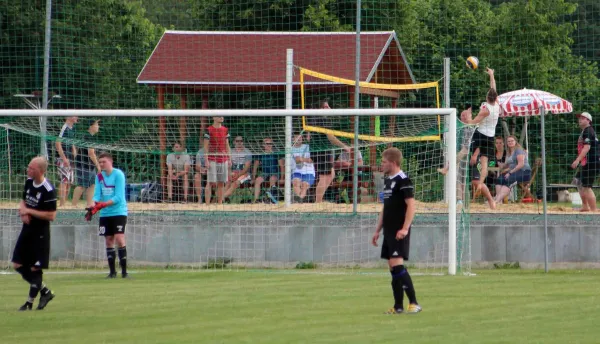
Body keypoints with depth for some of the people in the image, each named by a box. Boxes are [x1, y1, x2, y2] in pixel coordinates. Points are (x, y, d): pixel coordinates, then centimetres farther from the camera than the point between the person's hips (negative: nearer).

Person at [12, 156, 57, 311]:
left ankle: (30, 302, 10)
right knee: (18, 265, 8)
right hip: (27, 229, 8)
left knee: (35, 269, -2)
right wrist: (23, 211, -3)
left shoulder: (48, 191, -21)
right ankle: (45, 292, 22)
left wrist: (29, 211, -18)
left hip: (40, 233, -8)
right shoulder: (29, 182, 4)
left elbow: (51, 216, -21)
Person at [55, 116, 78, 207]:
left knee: (69, 182, 10)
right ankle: (62, 204, -14)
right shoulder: (64, 128, -14)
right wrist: (64, 158, -21)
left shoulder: (72, 128, 14)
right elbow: (58, 144, -19)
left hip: (70, 160, 9)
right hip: (63, 159, -9)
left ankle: (64, 203, 16)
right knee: (64, 181, -12)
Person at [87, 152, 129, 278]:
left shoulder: (118, 175, -12)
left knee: (119, 239, -14)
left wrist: (104, 204, -29)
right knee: (109, 241, 6)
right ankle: (112, 271, 13)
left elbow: (118, 197, -18)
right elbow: (97, 194, -1)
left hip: (119, 212, -5)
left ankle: (124, 271, -9)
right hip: (105, 214, 5)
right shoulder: (99, 176, 5)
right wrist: (94, 205, -23)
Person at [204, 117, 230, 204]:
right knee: (210, 183, -7)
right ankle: (207, 204, -7)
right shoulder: (209, 130, -4)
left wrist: (229, 159, 10)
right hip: (212, 160, -5)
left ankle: (220, 204, 12)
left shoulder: (225, 130, 11)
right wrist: (206, 160, -12)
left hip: (223, 159, 5)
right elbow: (206, 146, -5)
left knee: (221, 183, 7)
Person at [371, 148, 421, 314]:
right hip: (389, 231, 9)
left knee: (397, 264, -17)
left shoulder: (403, 180, -11)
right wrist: (377, 231, 22)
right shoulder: (388, 181, 17)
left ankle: (414, 303, -15)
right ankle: (398, 306, 10)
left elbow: (411, 205, -18)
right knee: (393, 268, 7)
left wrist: (405, 229, -25)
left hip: (399, 232, -9)